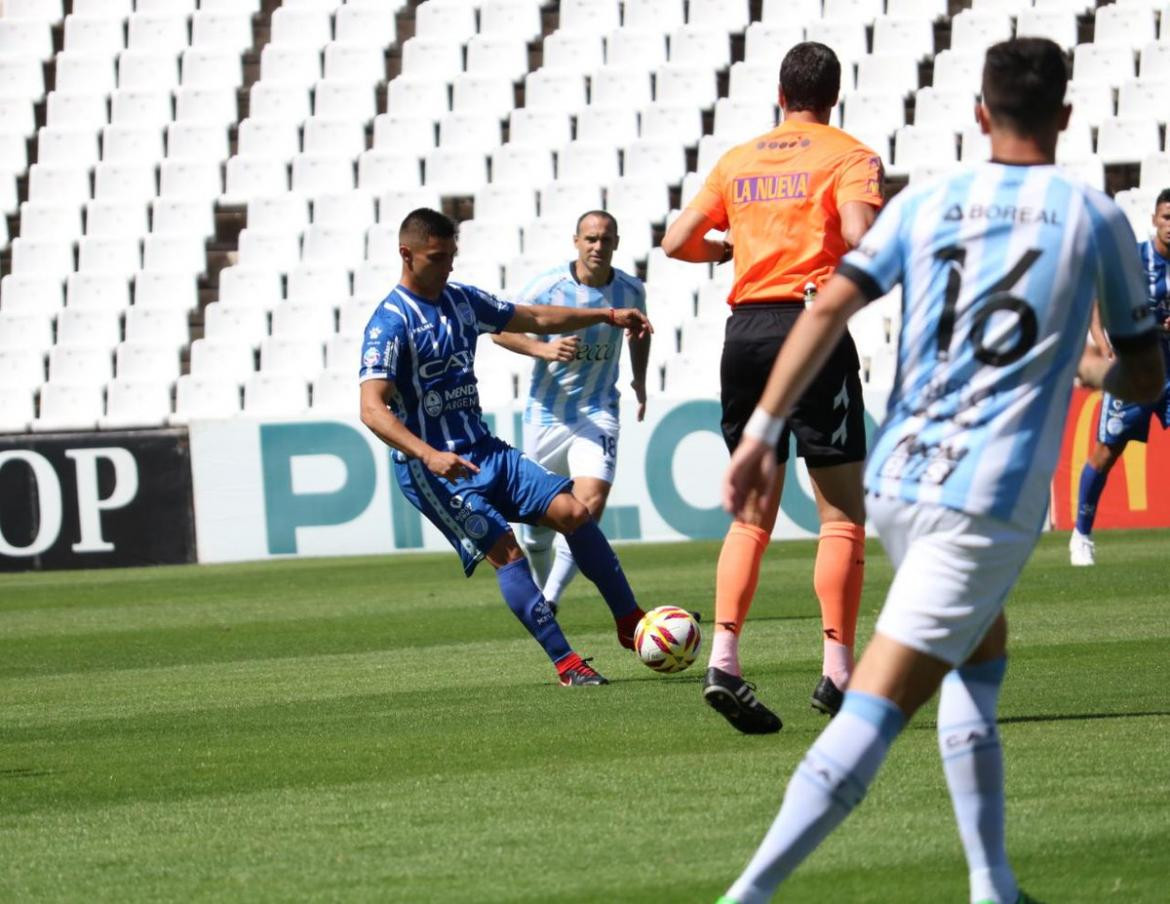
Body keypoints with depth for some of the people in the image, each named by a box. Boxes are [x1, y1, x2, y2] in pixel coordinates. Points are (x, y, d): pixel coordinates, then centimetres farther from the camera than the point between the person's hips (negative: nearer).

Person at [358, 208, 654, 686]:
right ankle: (565, 662, -14)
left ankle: (631, 624, 7)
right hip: (431, 467, -7)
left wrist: (608, 315, 18)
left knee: (574, 512, -4)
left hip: (484, 450, 7)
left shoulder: (463, 301, 11)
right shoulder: (391, 322, -13)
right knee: (506, 552, -19)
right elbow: (373, 410, -23)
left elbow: (535, 318, 25)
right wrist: (429, 455, -37)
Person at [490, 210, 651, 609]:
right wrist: (542, 349, -22)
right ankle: (542, 587, 36)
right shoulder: (548, 285, -12)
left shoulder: (631, 290, -2)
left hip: (597, 415, 1)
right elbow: (500, 330, -6)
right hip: (545, 412, -1)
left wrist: (640, 380, 14)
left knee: (590, 505, -22)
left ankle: (550, 600, -15)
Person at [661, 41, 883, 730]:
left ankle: (724, 660, -5)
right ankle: (838, 672, -6)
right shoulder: (850, 157, 0)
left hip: (746, 331, 5)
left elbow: (678, 242, 13)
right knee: (842, 513, 1)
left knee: (752, 515, 10)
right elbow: (861, 237, -17)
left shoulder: (738, 162, 15)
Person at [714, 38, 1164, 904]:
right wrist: (1096, 369, 34)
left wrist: (763, 432, -3)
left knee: (982, 658, 26)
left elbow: (830, 306, -3)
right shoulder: (1095, 218, 4)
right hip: (990, 502, -5)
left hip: (896, 480, 5)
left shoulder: (927, 203, 10)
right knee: (877, 705, -10)